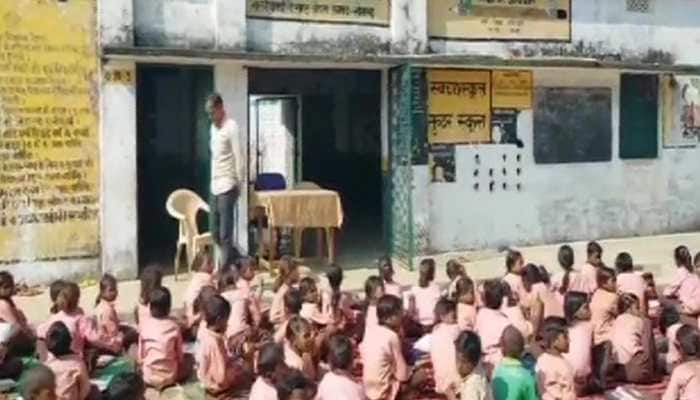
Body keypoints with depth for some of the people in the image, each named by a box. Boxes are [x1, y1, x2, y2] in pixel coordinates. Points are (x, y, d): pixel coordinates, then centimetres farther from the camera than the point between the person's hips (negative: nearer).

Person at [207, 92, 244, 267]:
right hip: (215, 186, 9)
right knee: (215, 233, 12)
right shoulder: (213, 128, 16)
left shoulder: (231, 127, -10)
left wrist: (240, 183, -13)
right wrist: (213, 182, 15)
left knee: (225, 235, -7)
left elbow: (239, 157, -13)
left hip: (227, 187, -9)